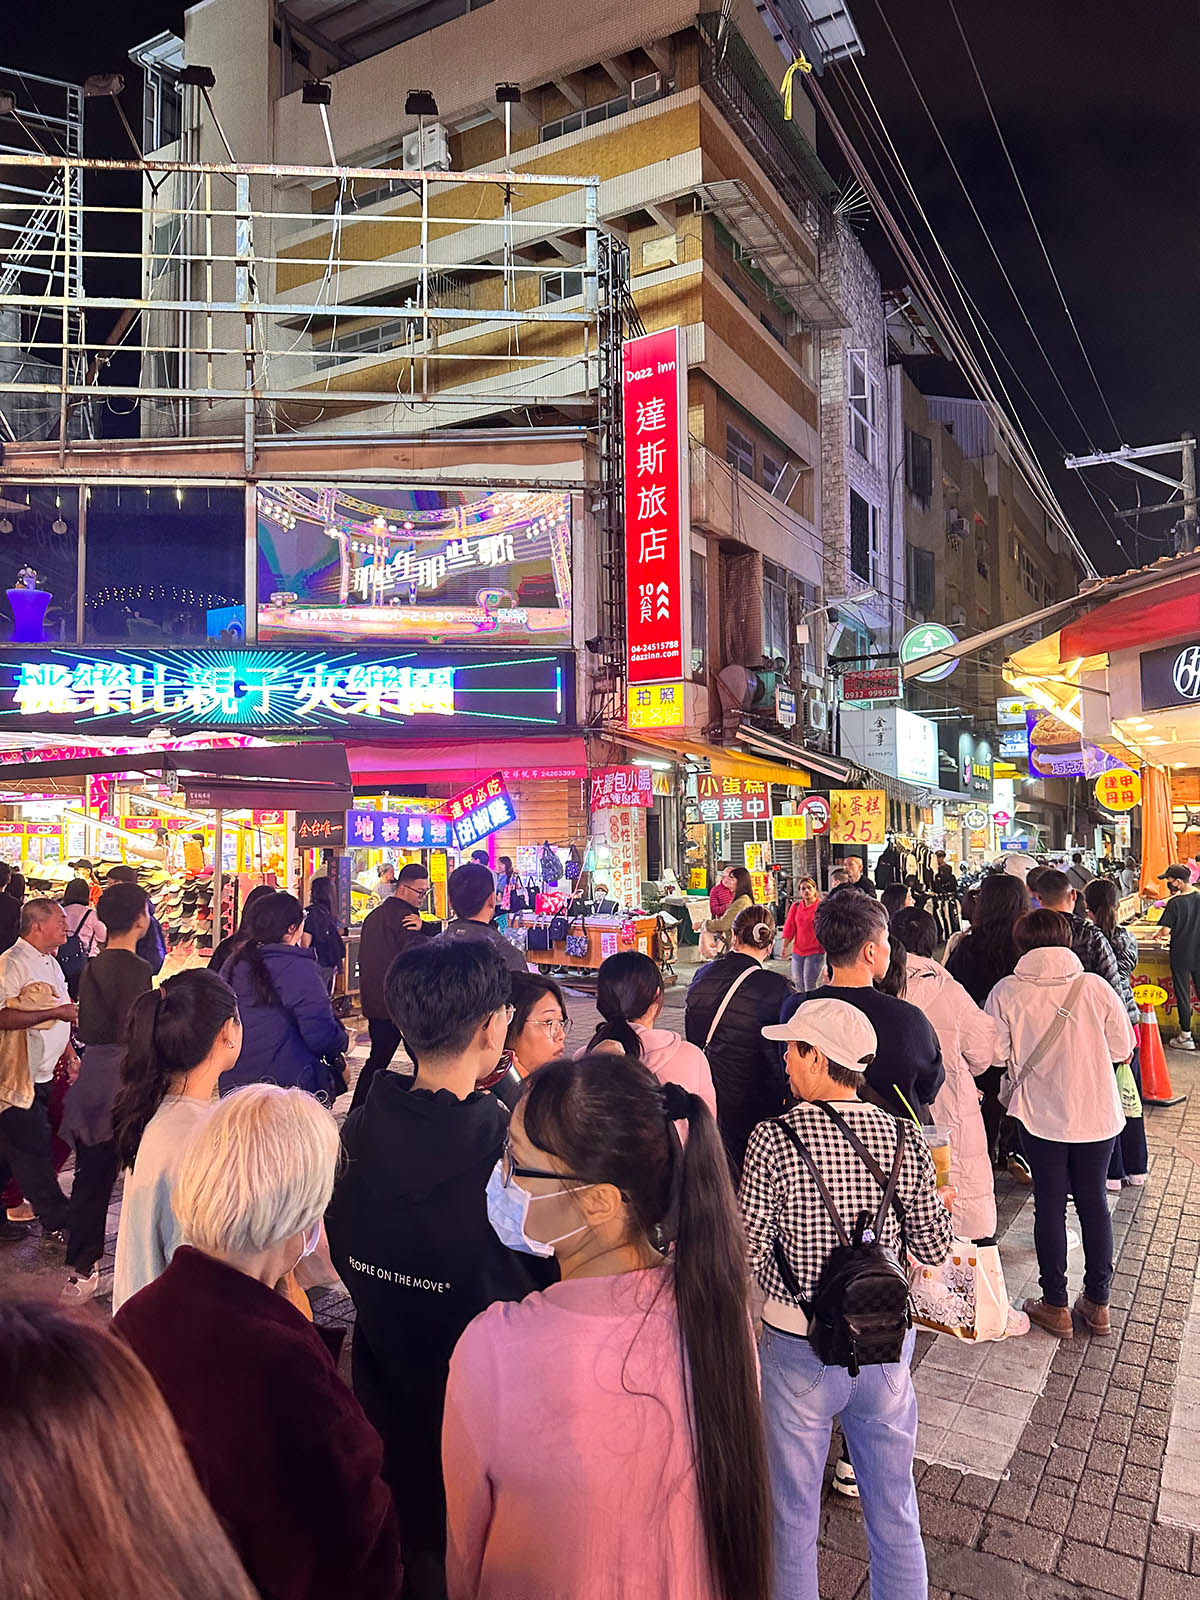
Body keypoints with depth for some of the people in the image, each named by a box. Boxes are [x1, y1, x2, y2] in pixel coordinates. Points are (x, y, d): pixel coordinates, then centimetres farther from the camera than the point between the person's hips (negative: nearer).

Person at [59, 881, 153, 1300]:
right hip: (124, 1083, -7)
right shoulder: (137, 970, -15)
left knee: (90, 1176, 13)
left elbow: (85, 1030, 16)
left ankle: (80, 1270, 20)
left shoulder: (92, 967, 10)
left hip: (91, 1077, 8)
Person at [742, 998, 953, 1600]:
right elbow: (934, 1248, -1)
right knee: (895, 1511, 24)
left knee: (792, 1516, 19)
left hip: (798, 1349, -3)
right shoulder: (905, 1141, -11)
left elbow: (748, 1257, -17)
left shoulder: (773, 1140, -22)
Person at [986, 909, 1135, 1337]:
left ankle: (1055, 1305, 20)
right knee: (1093, 1201, 16)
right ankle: (1097, 1302, 27)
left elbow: (994, 1053, -11)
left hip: (1040, 1114, -1)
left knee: (1050, 1204, 11)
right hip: (1098, 1113, 2)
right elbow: (1122, 1048, -3)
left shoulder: (1007, 992, -12)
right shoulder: (1095, 987, -9)